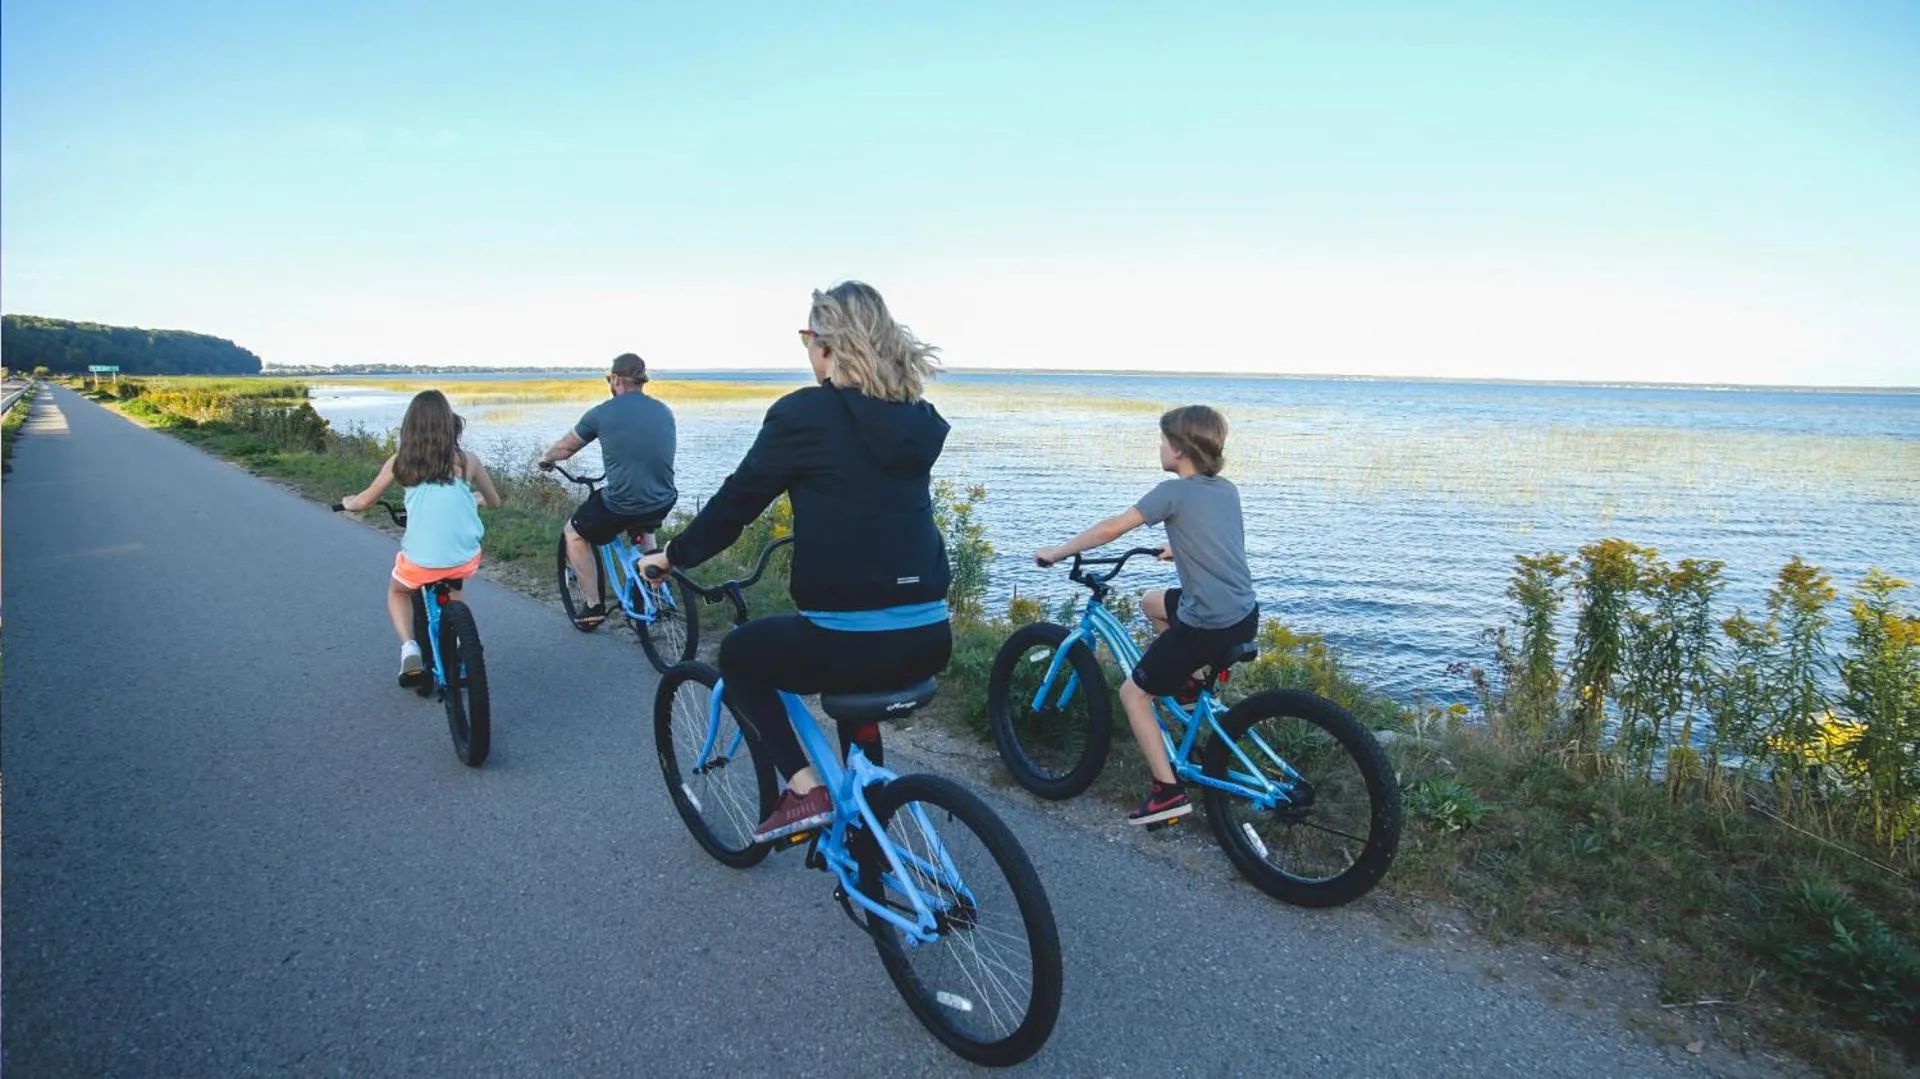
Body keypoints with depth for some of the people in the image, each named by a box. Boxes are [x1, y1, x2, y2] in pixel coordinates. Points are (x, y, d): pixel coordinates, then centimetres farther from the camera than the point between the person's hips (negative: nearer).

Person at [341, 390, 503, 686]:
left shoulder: (399, 462, 2)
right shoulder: (467, 460, 1)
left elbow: (365, 501, 15)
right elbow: (494, 501, 16)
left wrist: (347, 503, 38)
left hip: (420, 562, -1)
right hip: (465, 560, 1)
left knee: (397, 591, 32)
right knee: (453, 588, 37)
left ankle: (409, 648, 9)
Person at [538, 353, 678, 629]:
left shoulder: (602, 413, -4)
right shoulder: (664, 411, 8)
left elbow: (565, 447, 12)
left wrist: (545, 458, 35)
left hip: (620, 506, -4)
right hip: (664, 505, 5)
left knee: (574, 533, 24)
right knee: (643, 528, 39)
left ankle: (594, 607, 22)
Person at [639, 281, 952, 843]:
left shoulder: (804, 413, -7)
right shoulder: (918, 419, 11)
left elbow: (735, 500, 0)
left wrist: (672, 555, 17)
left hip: (849, 642, -6)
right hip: (930, 640, 6)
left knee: (738, 653, 23)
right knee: (855, 693, 37)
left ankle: (803, 787, 10)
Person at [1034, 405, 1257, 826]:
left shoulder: (1174, 491, -12)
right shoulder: (1227, 489, 10)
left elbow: (1112, 528, -14)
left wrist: (1057, 553, -3)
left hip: (1207, 625, -8)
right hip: (1247, 615, 8)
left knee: (1133, 692, 7)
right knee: (1152, 602, 31)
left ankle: (1168, 791, 5)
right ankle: (1195, 681, 27)